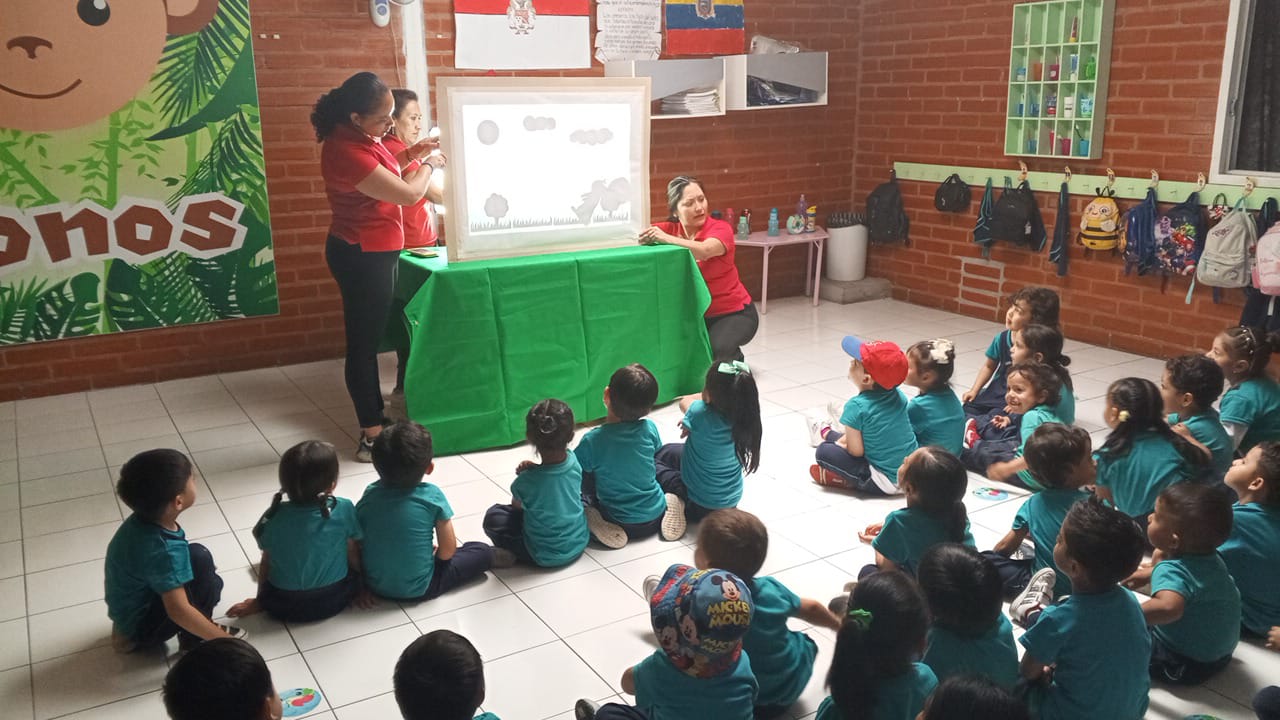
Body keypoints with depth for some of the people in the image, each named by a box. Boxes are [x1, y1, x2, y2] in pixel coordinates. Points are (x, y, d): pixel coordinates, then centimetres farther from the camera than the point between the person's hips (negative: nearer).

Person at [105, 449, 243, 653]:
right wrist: (224, 640, -28)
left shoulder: (142, 520, -8)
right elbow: (179, 611, -36)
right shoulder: (163, 550, -34)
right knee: (199, 558, -21)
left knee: (211, 582, 16)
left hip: (130, 609, 9)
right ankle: (193, 641, -7)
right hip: (141, 627, -9)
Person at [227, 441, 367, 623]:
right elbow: (353, 554, -4)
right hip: (334, 601, -1)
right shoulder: (343, 509, -17)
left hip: (284, 607, 1)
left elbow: (266, 562, -1)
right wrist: (360, 588, 13)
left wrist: (259, 601, 16)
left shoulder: (273, 516, -13)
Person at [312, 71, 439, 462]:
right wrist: (426, 166, -5)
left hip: (371, 252, 10)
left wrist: (410, 155, 9)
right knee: (363, 342, -2)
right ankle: (373, 436, 7)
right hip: (363, 257, -10)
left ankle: (374, 415, 31)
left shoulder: (357, 137, 3)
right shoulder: (347, 151, -27)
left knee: (371, 336, 18)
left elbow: (380, 174, 22)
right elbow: (407, 194, -23)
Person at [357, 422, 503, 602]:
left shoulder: (370, 494, -9)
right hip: (419, 589, -3)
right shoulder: (431, 495, -16)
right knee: (481, 551, 9)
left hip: (376, 585, 4)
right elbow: (447, 551, -10)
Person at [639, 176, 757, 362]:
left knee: (717, 349, -29)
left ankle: (735, 361, 7)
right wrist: (649, 236, -37)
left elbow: (705, 250, -35)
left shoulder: (720, 228, -15)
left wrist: (665, 238, -36)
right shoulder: (670, 229, -1)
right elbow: (644, 236, -15)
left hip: (733, 313, -4)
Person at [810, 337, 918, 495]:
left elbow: (856, 451, -16)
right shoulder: (898, 395, 0)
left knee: (824, 451, -4)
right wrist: (848, 435, 16)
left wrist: (840, 442, 6)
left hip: (888, 483, -8)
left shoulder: (857, 406, -20)